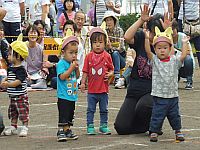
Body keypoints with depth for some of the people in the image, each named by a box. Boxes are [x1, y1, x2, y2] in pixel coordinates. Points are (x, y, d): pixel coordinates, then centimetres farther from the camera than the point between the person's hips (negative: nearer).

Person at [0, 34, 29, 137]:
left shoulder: (21, 70, -18)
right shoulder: (10, 68, 8)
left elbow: (18, 81, -27)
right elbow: (8, 77, 20)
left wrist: (9, 84, -36)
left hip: (21, 96, -8)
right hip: (12, 96, 8)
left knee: (23, 113, -3)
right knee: (13, 113, 15)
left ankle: (25, 128, 5)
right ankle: (13, 127, 23)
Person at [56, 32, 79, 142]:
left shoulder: (73, 63, 10)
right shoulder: (61, 63, -12)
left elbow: (77, 76, 15)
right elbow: (62, 76, -21)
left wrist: (77, 68, -2)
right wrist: (71, 68, -20)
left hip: (72, 95, 8)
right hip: (63, 95, -8)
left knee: (70, 115, 15)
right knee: (63, 115, -9)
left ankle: (67, 131, 23)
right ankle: (61, 132, -7)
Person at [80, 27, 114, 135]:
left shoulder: (107, 56, -2)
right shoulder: (89, 57, -1)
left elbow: (111, 69, 7)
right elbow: (85, 71, 2)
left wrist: (110, 74, -14)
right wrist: (83, 83, -3)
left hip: (103, 89, 0)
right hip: (92, 89, 0)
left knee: (104, 109, 12)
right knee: (91, 109, 6)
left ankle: (104, 126, 23)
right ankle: (90, 126, 14)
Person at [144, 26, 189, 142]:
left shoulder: (174, 61, 2)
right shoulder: (154, 60, -1)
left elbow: (184, 55, -8)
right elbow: (148, 51, -13)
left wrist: (185, 43, -4)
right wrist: (147, 38, -19)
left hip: (173, 95, 2)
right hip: (159, 96, -2)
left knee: (174, 115, 13)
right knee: (157, 115, 0)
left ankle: (178, 131, 28)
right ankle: (154, 132, 10)